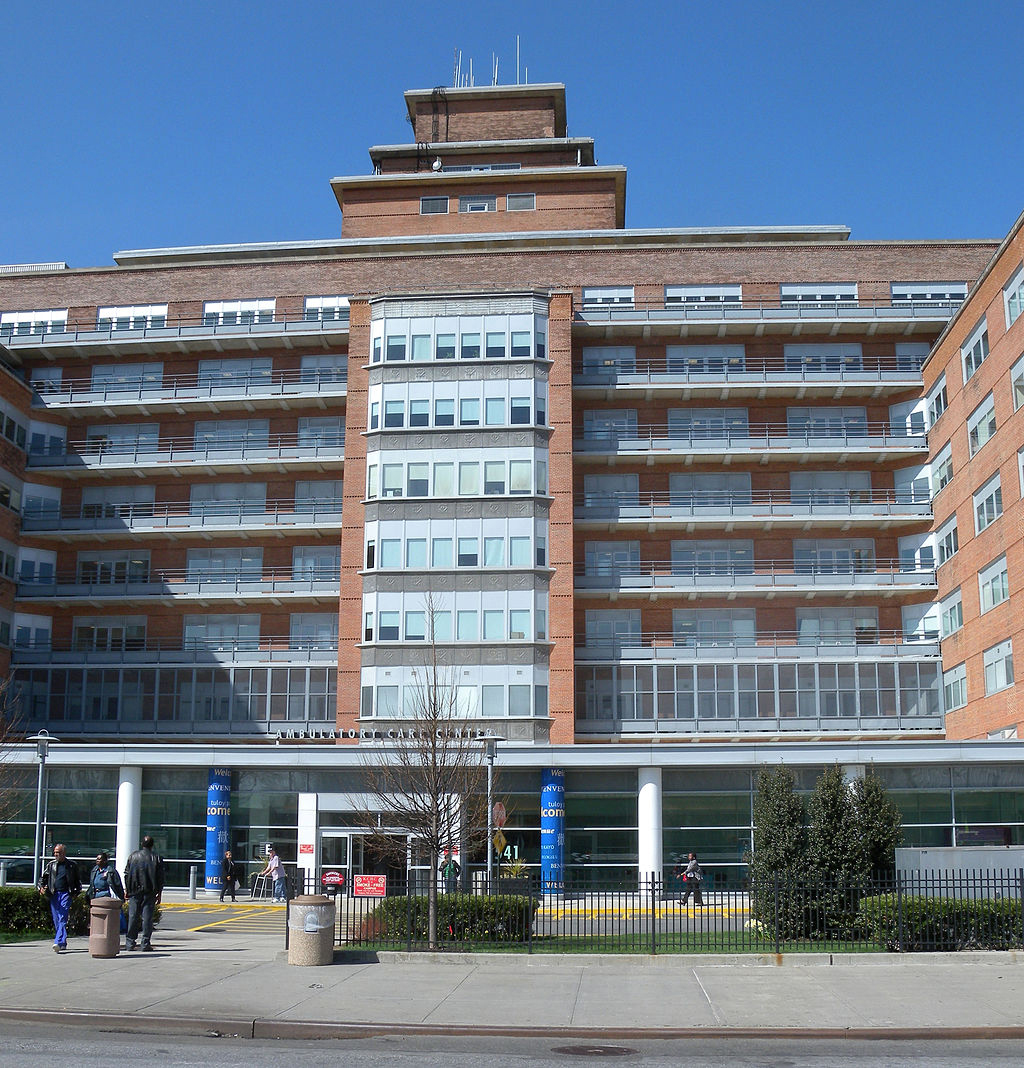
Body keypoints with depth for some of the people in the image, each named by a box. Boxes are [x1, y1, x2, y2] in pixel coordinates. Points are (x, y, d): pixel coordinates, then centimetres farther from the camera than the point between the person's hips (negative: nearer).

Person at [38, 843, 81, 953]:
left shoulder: (72, 865, 8)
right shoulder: (51, 865, 13)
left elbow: (77, 880, 16)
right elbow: (43, 878, 18)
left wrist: (78, 890, 4)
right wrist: (41, 887, -1)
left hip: (66, 894, -4)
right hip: (54, 894, 4)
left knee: (63, 919, -14)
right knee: (56, 920, 5)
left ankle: (58, 942, -24)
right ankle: (63, 943, 16)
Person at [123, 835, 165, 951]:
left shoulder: (133, 856, 4)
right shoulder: (157, 858, 0)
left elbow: (127, 874, 6)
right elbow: (160, 878, 1)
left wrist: (126, 889, 14)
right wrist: (159, 894, 7)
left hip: (135, 891, 1)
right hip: (150, 893, -1)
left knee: (133, 916, 7)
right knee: (147, 917, 0)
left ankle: (130, 942, 8)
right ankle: (146, 943, -1)